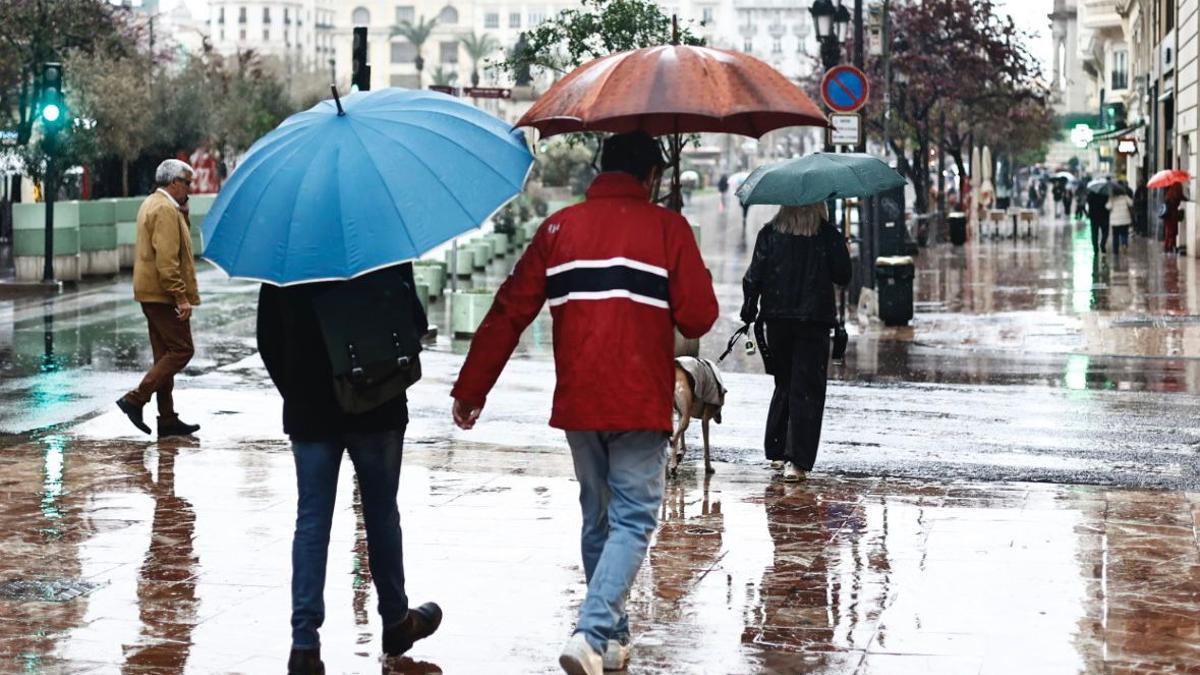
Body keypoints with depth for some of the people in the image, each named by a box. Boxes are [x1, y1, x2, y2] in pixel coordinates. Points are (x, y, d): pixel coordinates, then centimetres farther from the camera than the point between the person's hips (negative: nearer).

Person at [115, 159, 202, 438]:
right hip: (164, 293, -11)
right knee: (181, 350, -8)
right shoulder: (165, 209, -16)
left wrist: (182, 207, 11)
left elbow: (178, 235, 22)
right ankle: (136, 399, -11)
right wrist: (181, 297, -24)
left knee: (165, 355, 11)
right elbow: (167, 260, -23)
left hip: (152, 293, 11)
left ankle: (168, 419, 13)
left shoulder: (152, 204, 17)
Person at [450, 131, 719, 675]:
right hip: (640, 405, -4)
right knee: (633, 521, 0)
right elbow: (697, 318, -6)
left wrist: (470, 390, 8)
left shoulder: (559, 227, 6)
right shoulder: (666, 228, -2)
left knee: (598, 519, 18)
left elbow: (509, 313, 4)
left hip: (577, 403, 4)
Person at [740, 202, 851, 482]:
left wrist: (749, 309, 7)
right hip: (815, 321, -2)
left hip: (777, 319, 2)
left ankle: (776, 450, 24)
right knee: (807, 390, -1)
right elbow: (843, 276, -1)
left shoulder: (770, 233, -1)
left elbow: (753, 277, -4)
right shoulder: (829, 235, -5)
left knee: (784, 384, 20)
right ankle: (796, 461, -9)